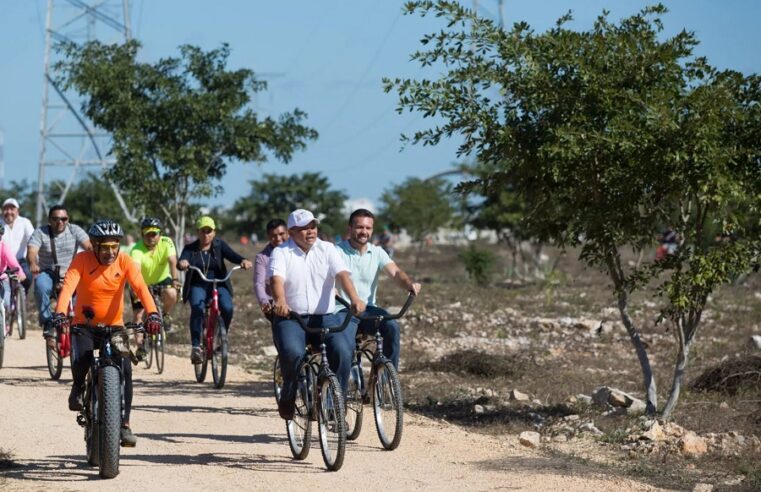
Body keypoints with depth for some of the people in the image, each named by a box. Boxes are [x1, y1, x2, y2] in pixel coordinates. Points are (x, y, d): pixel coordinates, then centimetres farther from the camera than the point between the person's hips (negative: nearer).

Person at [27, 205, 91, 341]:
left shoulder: (75, 230, -3)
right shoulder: (40, 233, -6)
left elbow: (88, 247, -18)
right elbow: (31, 251, -22)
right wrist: (33, 264, -46)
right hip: (47, 273, -2)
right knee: (41, 287, -34)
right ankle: (47, 324, -23)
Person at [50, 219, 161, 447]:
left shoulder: (124, 262, -10)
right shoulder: (82, 260, -13)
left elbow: (141, 287, -24)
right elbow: (68, 286, -27)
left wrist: (152, 313, -42)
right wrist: (60, 313, -45)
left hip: (115, 326, 2)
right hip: (84, 325, -2)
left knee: (125, 369, -14)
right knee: (81, 360, -29)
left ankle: (124, 424, -3)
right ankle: (78, 387, 6)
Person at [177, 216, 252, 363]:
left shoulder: (220, 245, 4)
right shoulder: (190, 249, 2)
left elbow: (232, 256, -12)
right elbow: (182, 262, -16)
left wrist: (243, 261, -35)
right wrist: (182, 263, -42)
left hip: (219, 284, 1)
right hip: (198, 286, -1)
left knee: (227, 308, -26)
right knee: (197, 309, -30)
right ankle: (195, 347, -29)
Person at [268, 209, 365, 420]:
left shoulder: (326, 249, 9)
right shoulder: (281, 253, 3)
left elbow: (342, 274, -7)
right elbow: (276, 278, -16)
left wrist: (354, 299, -27)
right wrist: (280, 301, -39)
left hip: (324, 317, 2)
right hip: (290, 318, -2)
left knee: (343, 351, -24)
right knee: (292, 353, -31)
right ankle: (288, 398, -3)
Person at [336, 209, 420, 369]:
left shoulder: (377, 252, 8)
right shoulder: (337, 251, -3)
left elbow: (395, 272, -7)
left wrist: (409, 284, -31)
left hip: (367, 309, 3)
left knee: (391, 327, -25)